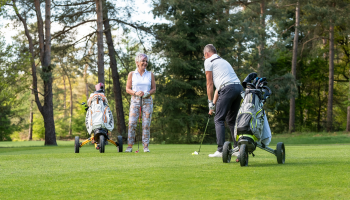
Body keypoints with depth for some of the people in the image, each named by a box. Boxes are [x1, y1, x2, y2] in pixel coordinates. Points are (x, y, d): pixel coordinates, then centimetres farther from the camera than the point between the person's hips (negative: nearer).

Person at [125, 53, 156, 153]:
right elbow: (128, 89, 4)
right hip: (135, 100, -1)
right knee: (132, 123, -9)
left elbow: (154, 89, 8)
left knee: (146, 124, -2)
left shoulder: (150, 74, 8)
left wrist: (147, 93, -12)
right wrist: (135, 93, -15)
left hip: (147, 100, 1)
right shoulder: (132, 74, 5)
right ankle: (129, 146, -3)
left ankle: (146, 146, 2)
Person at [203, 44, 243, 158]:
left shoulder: (208, 61, 9)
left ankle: (221, 150, -11)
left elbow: (209, 84, 8)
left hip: (228, 89, -7)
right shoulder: (223, 61, 33)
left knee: (219, 119, -3)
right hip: (239, 87, 7)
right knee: (232, 120, 15)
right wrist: (214, 103, 33)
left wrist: (211, 103, 13)